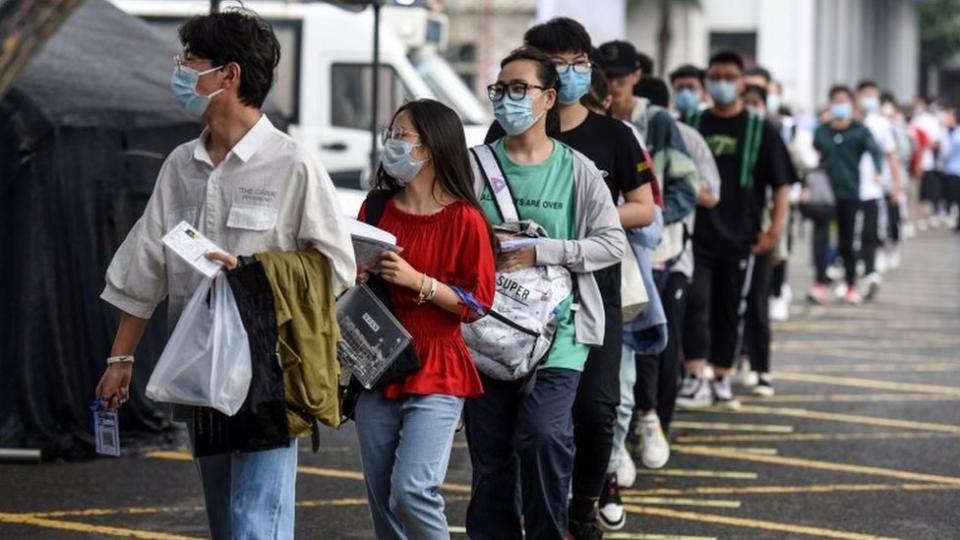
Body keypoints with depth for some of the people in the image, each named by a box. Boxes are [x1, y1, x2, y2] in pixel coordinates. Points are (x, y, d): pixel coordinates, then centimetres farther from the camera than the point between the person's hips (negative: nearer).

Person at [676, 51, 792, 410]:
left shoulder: (760, 130, 3)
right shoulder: (691, 126, 7)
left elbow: (780, 183, 3)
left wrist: (776, 226, -8)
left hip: (739, 237, 0)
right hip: (696, 235, 0)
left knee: (730, 310, 9)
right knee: (694, 303, -14)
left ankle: (721, 380, 20)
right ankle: (695, 379, -17)